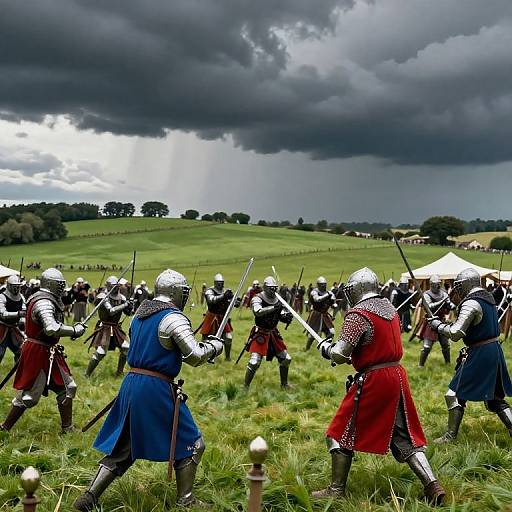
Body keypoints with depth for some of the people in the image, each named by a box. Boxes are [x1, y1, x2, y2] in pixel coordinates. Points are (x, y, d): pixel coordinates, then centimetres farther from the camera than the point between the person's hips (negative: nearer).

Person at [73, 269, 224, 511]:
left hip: (131, 383, 8)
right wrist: (214, 346, 3)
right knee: (190, 444, 10)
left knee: (122, 446, 17)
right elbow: (196, 357, -15)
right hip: (157, 389, -7)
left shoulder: (139, 314, 12)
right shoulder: (174, 318, -12)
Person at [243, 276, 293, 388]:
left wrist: (287, 317, -18)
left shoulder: (278, 300, 5)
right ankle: (246, 387, -2)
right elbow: (257, 312, -34)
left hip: (273, 333, 7)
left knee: (286, 359, 12)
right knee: (254, 362, -15)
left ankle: (284, 384, 30)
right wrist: (273, 307, -38)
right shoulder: (257, 299, -15)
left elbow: (282, 315, 5)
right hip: (260, 334, -7)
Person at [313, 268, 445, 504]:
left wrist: (325, 348, 6)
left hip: (372, 380, -7)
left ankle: (336, 490, 11)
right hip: (397, 376, 7)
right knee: (405, 437, 14)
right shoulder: (389, 308, 10)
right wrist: (354, 356, 20)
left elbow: (339, 355, -15)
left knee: (341, 434, 7)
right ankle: (432, 485, 7)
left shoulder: (358, 314, -14)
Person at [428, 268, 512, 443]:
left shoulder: (471, 303, -17)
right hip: (495, 350, 9)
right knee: (494, 397, 18)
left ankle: (451, 435, 8)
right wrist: (447, 324, 13)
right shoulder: (488, 297, 11)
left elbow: (456, 334, -22)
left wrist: (438, 325, -8)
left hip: (479, 354, -9)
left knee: (455, 394, 3)